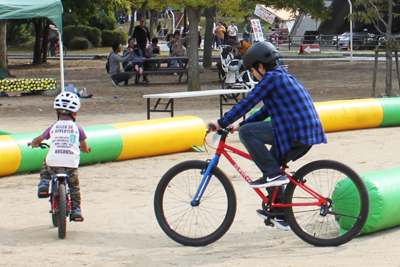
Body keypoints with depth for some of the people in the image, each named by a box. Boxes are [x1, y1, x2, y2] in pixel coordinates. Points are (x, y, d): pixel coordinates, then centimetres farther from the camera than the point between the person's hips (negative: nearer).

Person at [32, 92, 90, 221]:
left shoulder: (53, 127, 8)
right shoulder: (77, 128, 7)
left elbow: (36, 141, 18)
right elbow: (85, 149, 15)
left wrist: (34, 144, 41)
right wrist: (85, 148, 39)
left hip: (53, 165, 0)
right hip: (71, 165, 0)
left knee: (46, 164, 35)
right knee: (74, 186, 26)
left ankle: (44, 183, 16)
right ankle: (76, 209, 17)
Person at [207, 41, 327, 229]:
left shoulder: (272, 78, -7)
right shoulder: (283, 77, 23)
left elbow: (248, 102, -11)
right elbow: (266, 110, 29)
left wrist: (222, 123, -5)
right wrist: (240, 124, 26)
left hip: (295, 131, -10)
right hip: (308, 133, 10)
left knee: (246, 132, -9)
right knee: (270, 163, 22)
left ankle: (273, 174, -9)